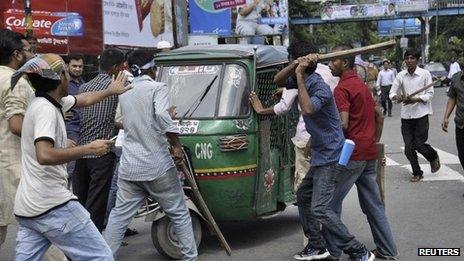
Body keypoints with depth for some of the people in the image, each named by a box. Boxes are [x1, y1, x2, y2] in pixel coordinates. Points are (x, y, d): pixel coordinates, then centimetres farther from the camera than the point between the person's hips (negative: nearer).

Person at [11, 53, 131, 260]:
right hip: (52, 206, -10)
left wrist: (111, 91, 44)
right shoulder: (45, 109, -16)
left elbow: (85, 99, 31)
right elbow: (45, 156, -30)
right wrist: (89, 149, -21)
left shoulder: (49, 102, 13)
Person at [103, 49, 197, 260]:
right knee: (180, 214, 8)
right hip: (158, 166, -5)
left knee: (119, 216, 10)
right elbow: (162, 115, -24)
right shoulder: (158, 88, -8)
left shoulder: (124, 93, 11)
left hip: (129, 168, 5)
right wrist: (177, 144, -18)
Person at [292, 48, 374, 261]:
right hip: (320, 157, 10)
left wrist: (300, 75, -31)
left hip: (330, 159, -10)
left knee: (319, 209, -15)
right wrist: (297, 69, -12)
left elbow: (308, 109, -35)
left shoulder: (320, 87, -21)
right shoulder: (307, 84, 9)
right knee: (303, 196, 19)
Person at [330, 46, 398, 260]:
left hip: (351, 154, -9)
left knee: (331, 202, 1)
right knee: (373, 204, 14)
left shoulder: (342, 88, -12)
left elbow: (343, 124, -23)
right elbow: (379, 115, 22)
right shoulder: (362, 85, 17)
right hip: (369, 154, 9)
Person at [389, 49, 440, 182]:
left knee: (419, 144, -3)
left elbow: (430, 94, -5)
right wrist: (397, 97, -21)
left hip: (421, 114, -3)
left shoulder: (425, 74, -5)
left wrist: (415, 99, -19)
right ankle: (417, 173, 20)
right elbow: (392, 93, 3)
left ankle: (434, 157, 30)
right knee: (408, 147, 2)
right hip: (406, 115, 3)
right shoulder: (401, 75, 3)